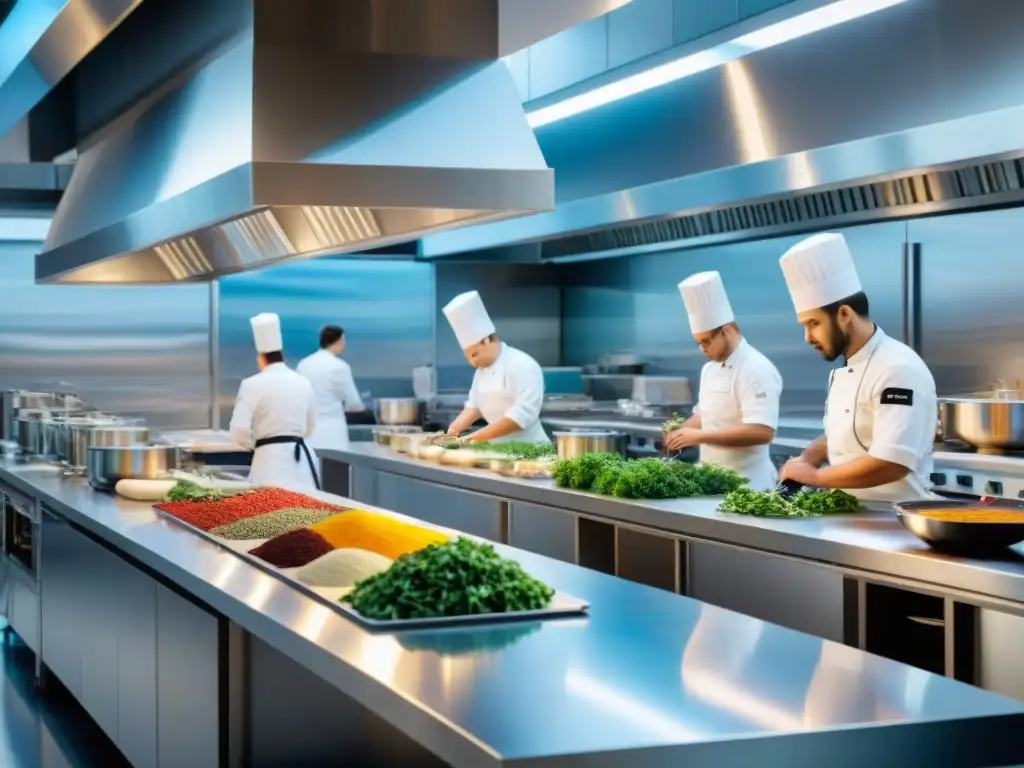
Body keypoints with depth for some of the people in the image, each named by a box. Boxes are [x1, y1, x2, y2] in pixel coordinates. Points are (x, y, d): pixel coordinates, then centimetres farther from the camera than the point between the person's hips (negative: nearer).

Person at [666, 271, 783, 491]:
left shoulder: (757, 370, -17)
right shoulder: (710, 369, 10)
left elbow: (761, 432, -26)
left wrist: (699, 436, -26)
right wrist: (682, 432, 1)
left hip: (745, 482, -8)